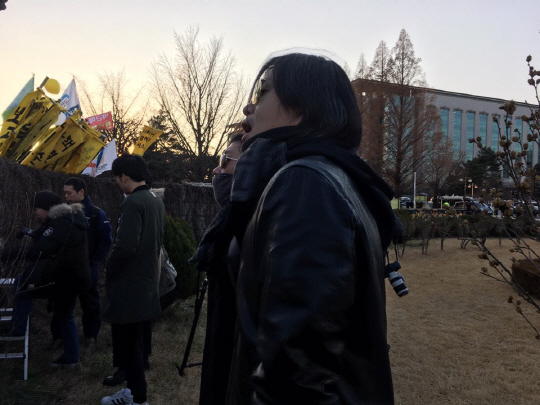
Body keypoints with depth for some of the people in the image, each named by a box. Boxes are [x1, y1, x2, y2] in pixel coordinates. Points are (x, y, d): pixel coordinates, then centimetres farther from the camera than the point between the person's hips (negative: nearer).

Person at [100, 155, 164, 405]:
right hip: (145, 283, 9)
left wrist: (109, 272, -9)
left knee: (125, 344, 2)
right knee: (133, 342, 19)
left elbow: (125, 247, -26)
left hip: (128, 287, -9)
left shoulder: (133, 203, -20)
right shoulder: (156, 201, 10)